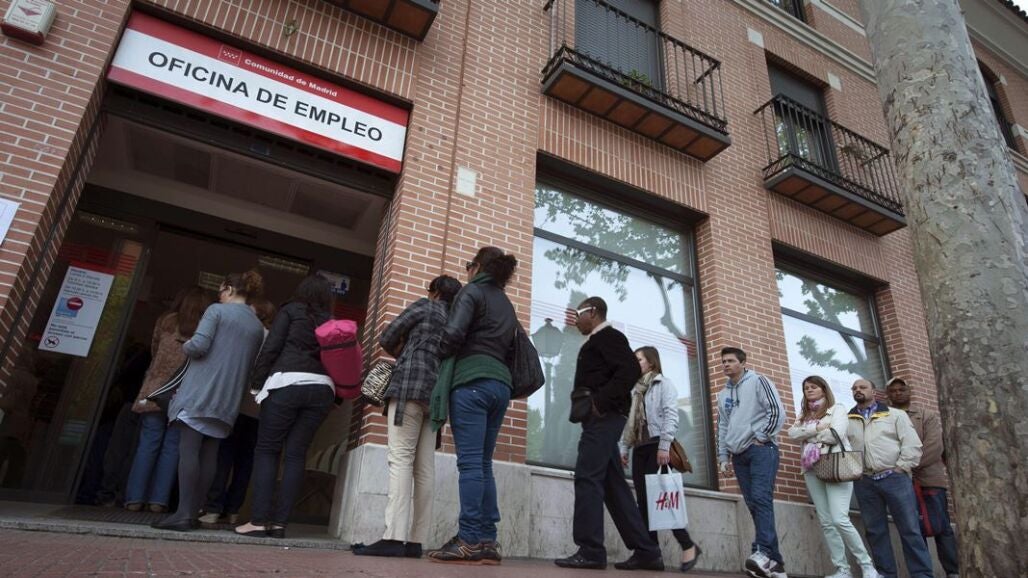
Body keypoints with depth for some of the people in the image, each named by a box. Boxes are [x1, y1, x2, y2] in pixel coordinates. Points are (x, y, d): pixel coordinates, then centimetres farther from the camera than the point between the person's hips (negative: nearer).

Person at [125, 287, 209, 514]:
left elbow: (154, 350, 21)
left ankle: (135, 498, 5)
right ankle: (158, 500, 4)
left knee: (148, 443, 4)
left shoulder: (166, 321, 9)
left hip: (158, 388, 1)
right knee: (172, 446, 3)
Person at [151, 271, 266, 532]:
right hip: (228, 399, 5)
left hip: (200, 391, -5)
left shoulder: (217, 310, -2)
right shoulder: (258, 327, 14)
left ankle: (183, 513, -10)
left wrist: (185, 346, 7)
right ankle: (194, 512, 8)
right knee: (209, 455, 7)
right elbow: (254, 365, 17)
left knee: (189, 450, -6)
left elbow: (199, 346, -13)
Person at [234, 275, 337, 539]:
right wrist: (335, 392, 16)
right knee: (296, 454, 6)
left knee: (266, 450, 4)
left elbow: (271, 348, 2)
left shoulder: (290, 310, 10)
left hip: (288, 383, -3)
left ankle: (259, 520, -2)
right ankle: (279, 522, 4)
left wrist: (257, 383, 6)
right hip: (322, 388, 4)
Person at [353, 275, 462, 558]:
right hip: (437, 392, 6)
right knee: (425, 468, 2)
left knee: (401, 459, -12)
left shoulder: (424, 306, 8)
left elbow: (387, 338, 6)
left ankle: (394, 537, -19)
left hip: (411, 384, -6)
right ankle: (415, 541, 0)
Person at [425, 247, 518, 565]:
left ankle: (469, 541, -9)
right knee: (484, 463, 7)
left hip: (471, 381, -7)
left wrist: (441, 355, 4)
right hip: (500, 384, 7)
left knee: (470, 461, -9)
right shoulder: (507, 305, 24)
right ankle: (487, 541, 5)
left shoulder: (472, 291, 2)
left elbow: (454, 333, -12)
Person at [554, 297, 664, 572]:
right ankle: (646, 551, 11)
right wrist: (596, 406, 7)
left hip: (604, 416, -10)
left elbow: (631, 370, -18)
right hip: (601, 418, 10)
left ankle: (590, 550, -10)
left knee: (587, 476, -12)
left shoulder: (608, 336, -3)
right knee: (613, 483, 8)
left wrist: (601, 402, -20)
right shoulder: (598, 343, 25)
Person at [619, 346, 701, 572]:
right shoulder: (635, 390, 23)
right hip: (639, 448, 6)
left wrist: (664, 445, -19)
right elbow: (628, 421, 18)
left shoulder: (663, 384, 5)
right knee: (643, 501, 0)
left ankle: (688, 546, 0)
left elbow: (670, 415, -8)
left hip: (657, 445, -6)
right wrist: (623, 448, 8)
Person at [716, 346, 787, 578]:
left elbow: (777, 411, -8)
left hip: (761, 450, -6)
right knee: (754, 505, 2)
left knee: (761, 499, -19)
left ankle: (764, 552, -26)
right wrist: (723, 457, 15)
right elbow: (722, 428, 21)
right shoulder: (723, 395, 19)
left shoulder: (758, 381, 1)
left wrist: (761, 437, -10)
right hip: (739, 455, 6)